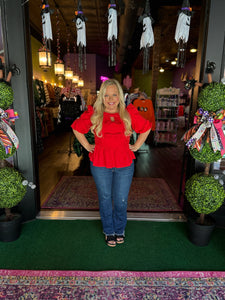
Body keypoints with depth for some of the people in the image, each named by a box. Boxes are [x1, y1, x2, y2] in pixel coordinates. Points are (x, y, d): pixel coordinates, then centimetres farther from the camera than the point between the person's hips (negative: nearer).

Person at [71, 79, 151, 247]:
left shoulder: (129, 113, -2)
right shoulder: (93, 113, -3)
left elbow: (146, 128, 12)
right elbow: (77, 128, 11)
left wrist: (136, 146, 6)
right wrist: (87, 146, 5)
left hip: (124, 165, 0)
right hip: (100, 164, 0)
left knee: (121, 201, 10)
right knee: (105, 199, 13)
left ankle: (120, 230, 37)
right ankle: (109, 231, 36)